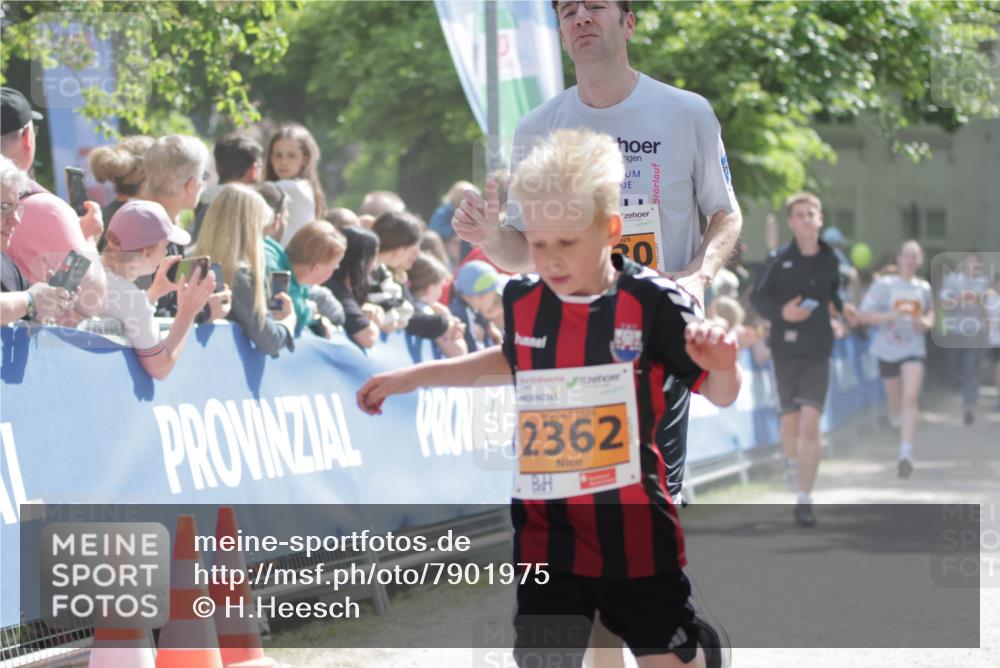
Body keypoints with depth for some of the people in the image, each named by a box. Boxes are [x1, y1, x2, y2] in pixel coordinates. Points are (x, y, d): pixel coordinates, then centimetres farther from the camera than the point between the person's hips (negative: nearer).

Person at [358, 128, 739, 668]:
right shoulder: (522, 302, -1)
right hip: (546, 527, 3)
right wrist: (412, 377, 23)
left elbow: (720, 396, -4)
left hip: (633, 528, -3)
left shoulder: (651, 303, -13)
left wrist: (722, 366, -28)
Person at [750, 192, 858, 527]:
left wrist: (840, 307, 1)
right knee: (790, 422, 8)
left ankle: (805, 499, -8)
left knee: (810, 424, -12)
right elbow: (757, 297, -1)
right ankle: (794, 463, 43)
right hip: (786, 349, -1)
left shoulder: (829, 259, 2)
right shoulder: (779, 260, -7)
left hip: (818, 352, 1)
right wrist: (781, 312, -19)